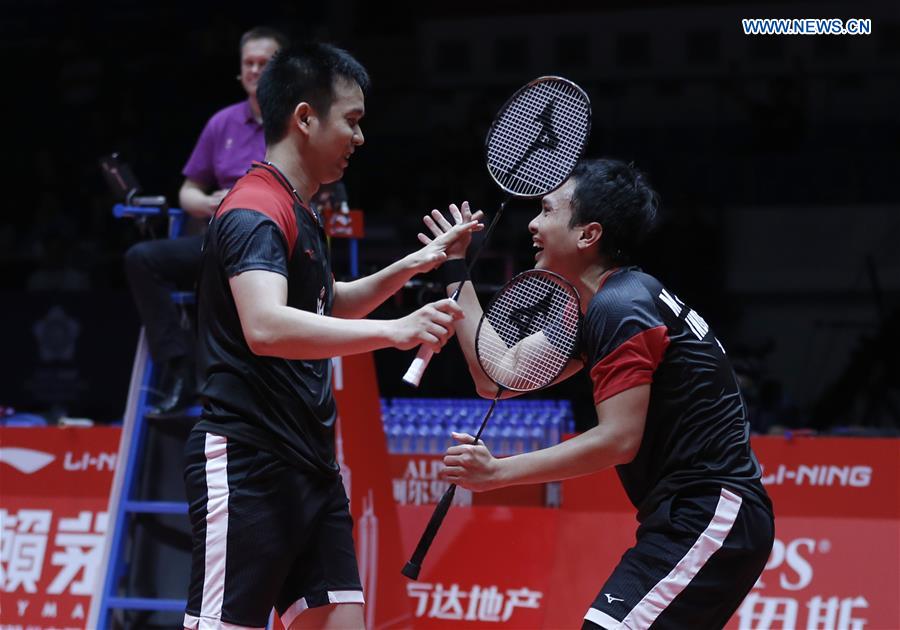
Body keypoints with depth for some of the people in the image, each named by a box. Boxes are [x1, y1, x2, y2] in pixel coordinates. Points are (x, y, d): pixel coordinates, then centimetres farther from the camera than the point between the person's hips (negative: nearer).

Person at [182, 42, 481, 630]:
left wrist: (412, 265, 24)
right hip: (247, 466, -10)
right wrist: (394, 331, -36)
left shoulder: (302, 215, 18)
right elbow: (266, 327, -32)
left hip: (311, 467, 10)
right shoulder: (255, 211, -14)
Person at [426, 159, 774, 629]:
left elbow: (618, 440, -21)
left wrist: (496, 472, -20)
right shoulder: (595, 307, 16)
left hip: (709, 516, -11)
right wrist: (458, 270, 23)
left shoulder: (619, 308, -14)